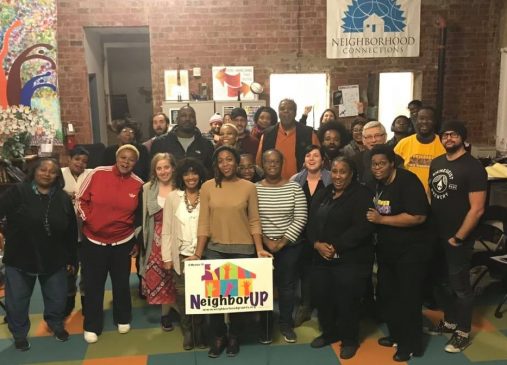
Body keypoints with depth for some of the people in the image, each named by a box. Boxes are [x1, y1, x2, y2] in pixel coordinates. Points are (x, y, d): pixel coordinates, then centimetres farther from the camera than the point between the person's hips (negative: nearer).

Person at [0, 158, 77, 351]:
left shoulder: (63, 198, -1)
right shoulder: (17, 192, -10)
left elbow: (71, 231, 2)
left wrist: (71, 259, 4)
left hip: (54, 260, 2)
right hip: (19, 259, -2)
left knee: (57, 298, 16)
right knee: (17, 300, 12)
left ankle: (56, 325, 44)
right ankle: (19, 334, 36)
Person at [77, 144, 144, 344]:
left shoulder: (138, 184, -6)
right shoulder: (98, 173, -11)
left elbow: (139, 215, 7)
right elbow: (81, 200, -1)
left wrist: (137, 241, 8)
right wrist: (88, 220, -9)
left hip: (123, 243, 1)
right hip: (93, 241, -1)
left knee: (121, 283, 15)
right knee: (93, 285, 8)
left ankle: (123, 319, 35)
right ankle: (91, 326, 24)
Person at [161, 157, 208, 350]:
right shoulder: (173, 197, 2)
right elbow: (167, 230, 3)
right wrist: (167, 257, -1)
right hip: (181, 255, 1)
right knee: (182, 295, 6)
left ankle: (199, 331, 23)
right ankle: (187, 332, 24)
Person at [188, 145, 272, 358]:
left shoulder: (249, 187, -1)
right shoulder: (207, 187, -1)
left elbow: (254, 221, 0)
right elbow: (204, 223, -2)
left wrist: (259, 249, -9)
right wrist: (198, 253, -6)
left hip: (243, 249, 0)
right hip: (215, 249, 1)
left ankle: (234, 337, 29)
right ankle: (218, 337, 24)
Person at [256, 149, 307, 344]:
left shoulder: (294, 187, -3)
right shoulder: (254, 189, -3)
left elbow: (300, 218, -7)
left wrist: (283, 242, -12)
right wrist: (266, 241, -12)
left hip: (289, 245, 0)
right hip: (262, 246, 0)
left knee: (287, 285, 10)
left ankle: (286, 324, 27)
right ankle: (265, 326, 24)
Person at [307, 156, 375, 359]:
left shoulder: (362, 195, -9)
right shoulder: (323, 194, 13)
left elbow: (363, 228, -19)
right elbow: (311, 222, 9)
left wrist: (335, 246, -19)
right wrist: (317, 244, -10)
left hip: (350, 260, -6)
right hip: (321, 258, 6)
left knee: (346, 301, 2)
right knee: (321, 297, 11)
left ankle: (349, 340, 25)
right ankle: (329, 332, 35)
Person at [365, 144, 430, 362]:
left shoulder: (408, 181, -19)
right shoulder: (375, 184, 4)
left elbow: (418, 216, -28)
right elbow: (371, 211, 20)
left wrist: (381, 219, -26)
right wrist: (370, 219, -1)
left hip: (411, 250, -8)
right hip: (386, 249, 8)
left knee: (408, 298, 2)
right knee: (385, 295, 16)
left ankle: (411, 345, 18)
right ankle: (396, 335, 35)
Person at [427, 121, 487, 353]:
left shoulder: (473, 167, -13)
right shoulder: (436, 163, 7)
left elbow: (477, 209, -17)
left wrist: (458, 238, -15)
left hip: (458, 239, -6)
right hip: (436, 235, 6)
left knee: (460, 285, 5)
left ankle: (463, 333, 21)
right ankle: (449, 321, 36)